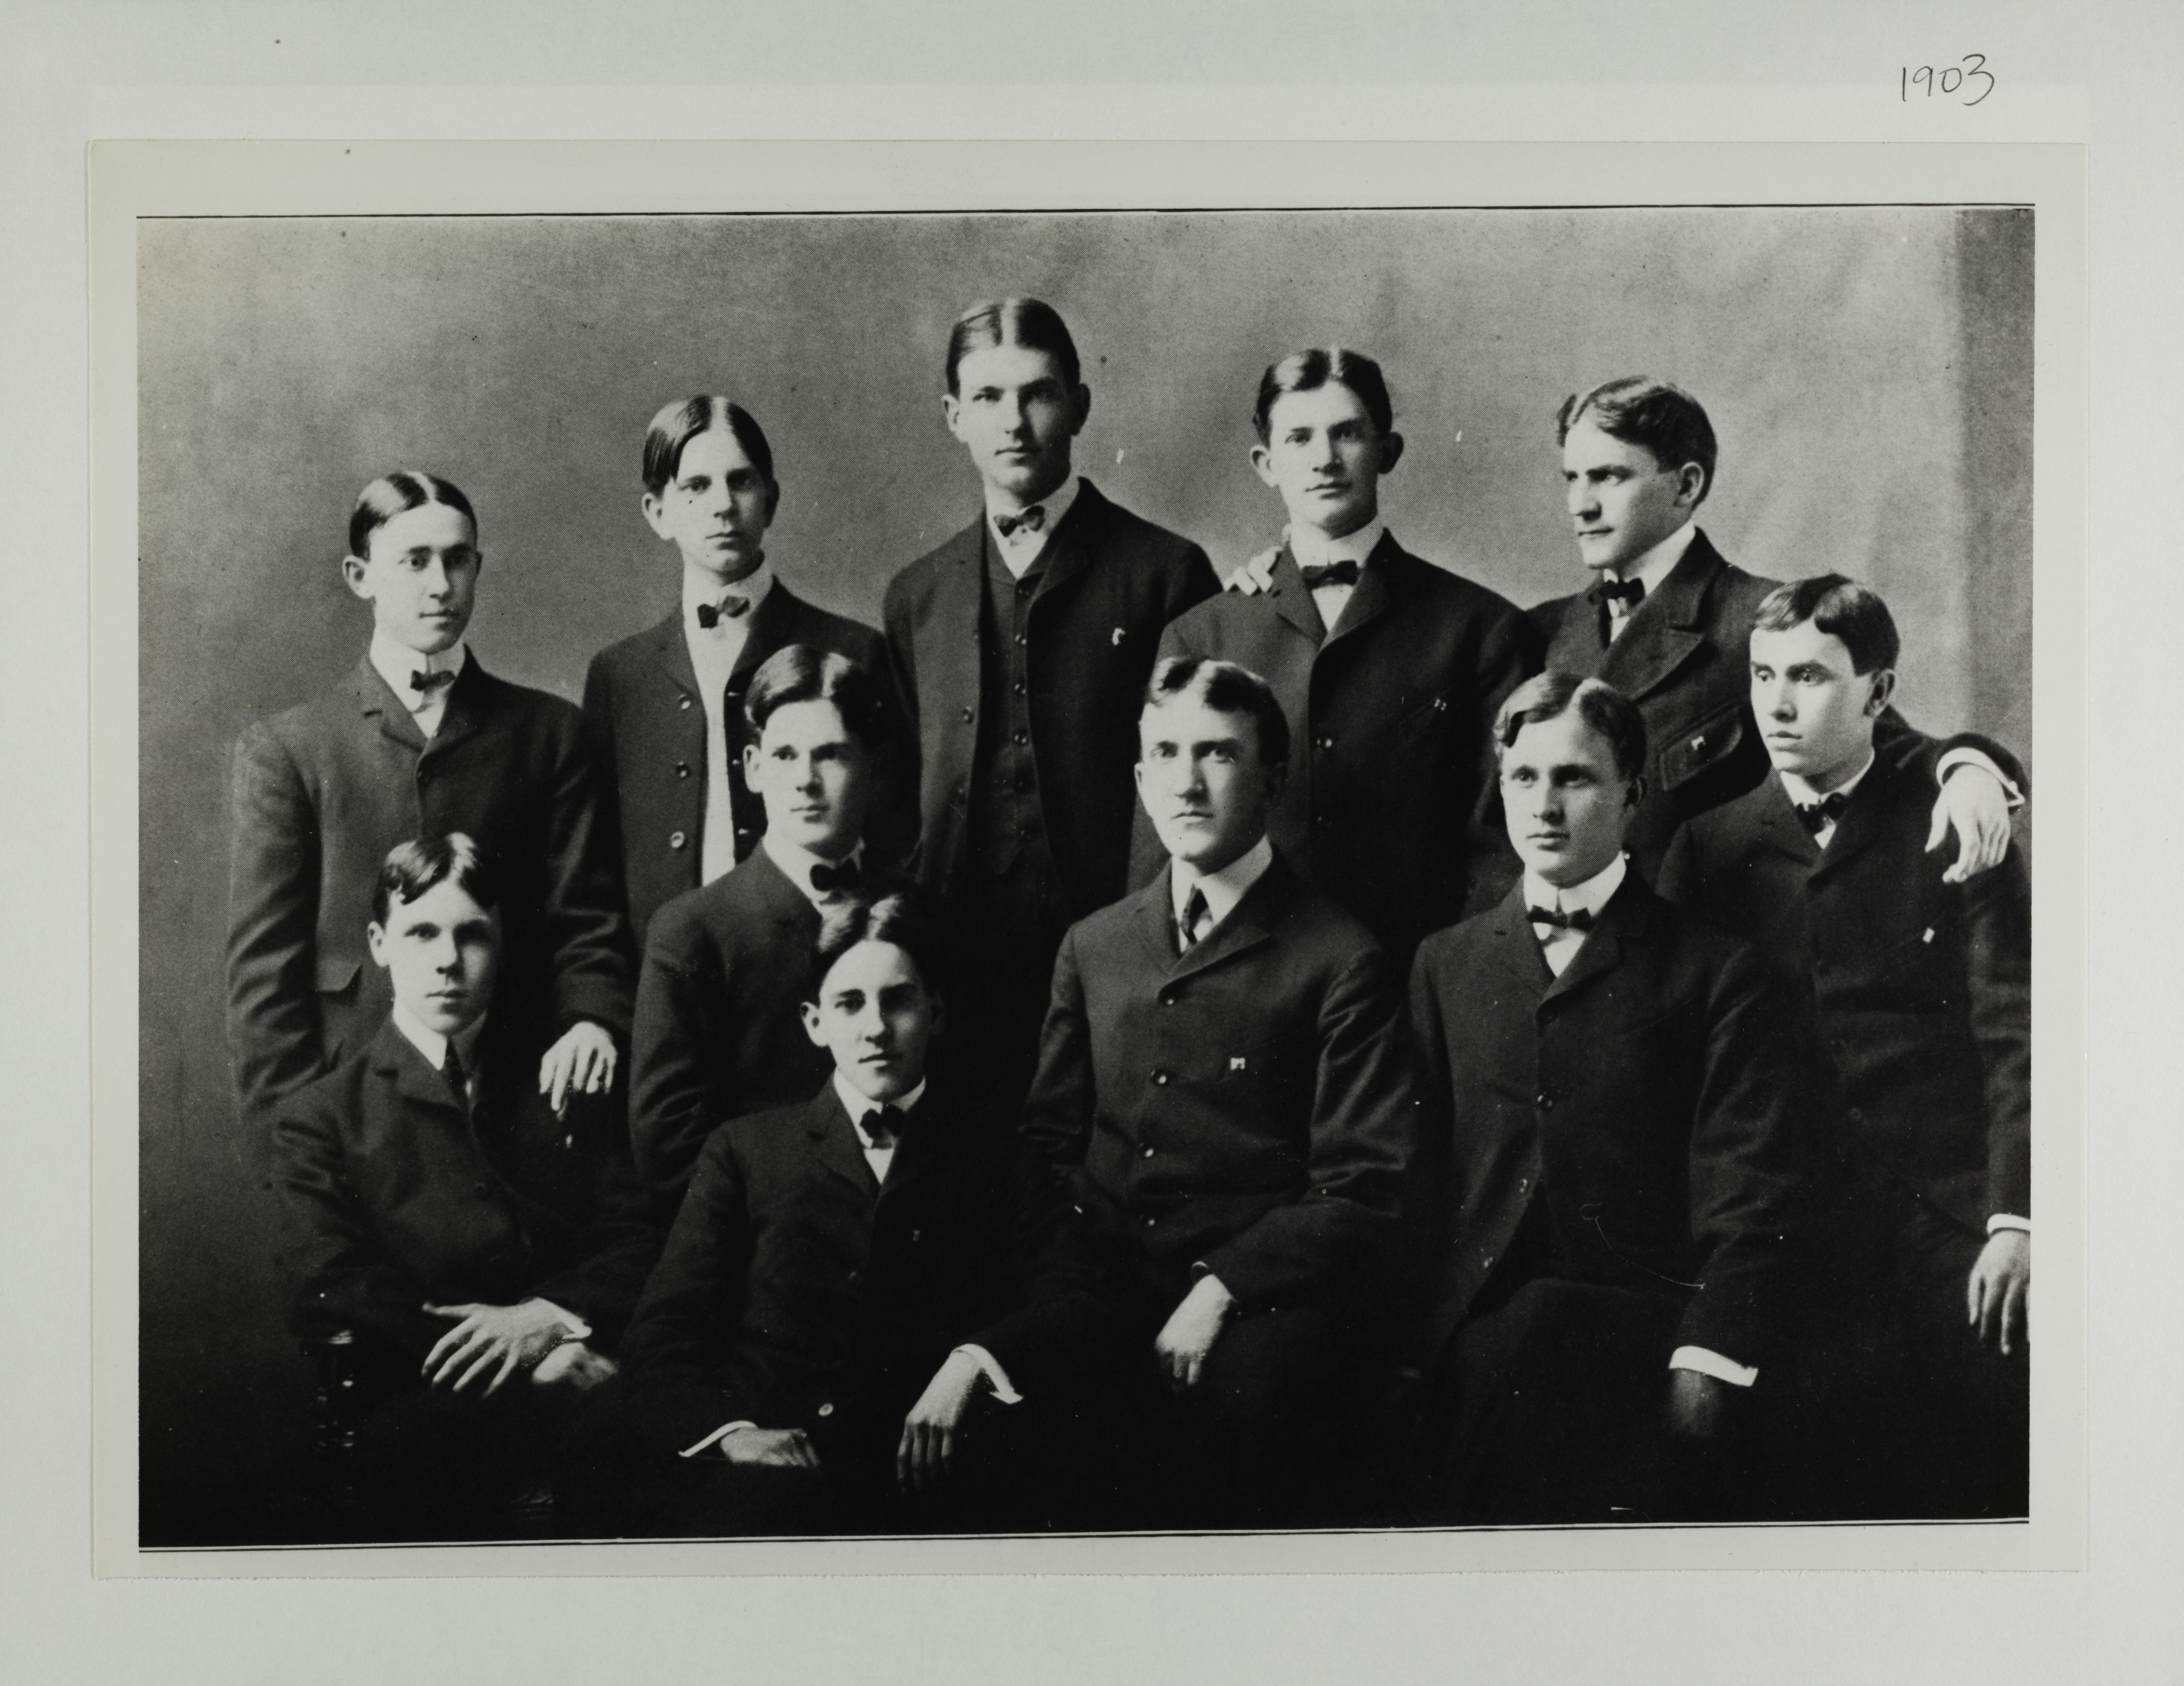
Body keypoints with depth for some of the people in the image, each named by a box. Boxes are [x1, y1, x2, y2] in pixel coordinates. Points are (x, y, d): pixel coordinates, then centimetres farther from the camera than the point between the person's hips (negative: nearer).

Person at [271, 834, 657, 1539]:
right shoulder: (317, 1117, 12)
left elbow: (638, 1242, 13)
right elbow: (341, 1303, -1)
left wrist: (546, 1317, -10)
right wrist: (543, 1364, -11)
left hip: (577, 1369, 3)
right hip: (435, 1405, -2)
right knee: (405, 1442, -38)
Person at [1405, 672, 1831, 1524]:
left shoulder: (1718, 975, 7)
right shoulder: (1443, 964, 19)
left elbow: (1750, 1208, -2)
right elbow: (1413, 1175, 13)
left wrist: (1708, 1372, -17)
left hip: (1645, 1324, -2)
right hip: (1466, 1331, 2)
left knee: (1527, 1330, -34)